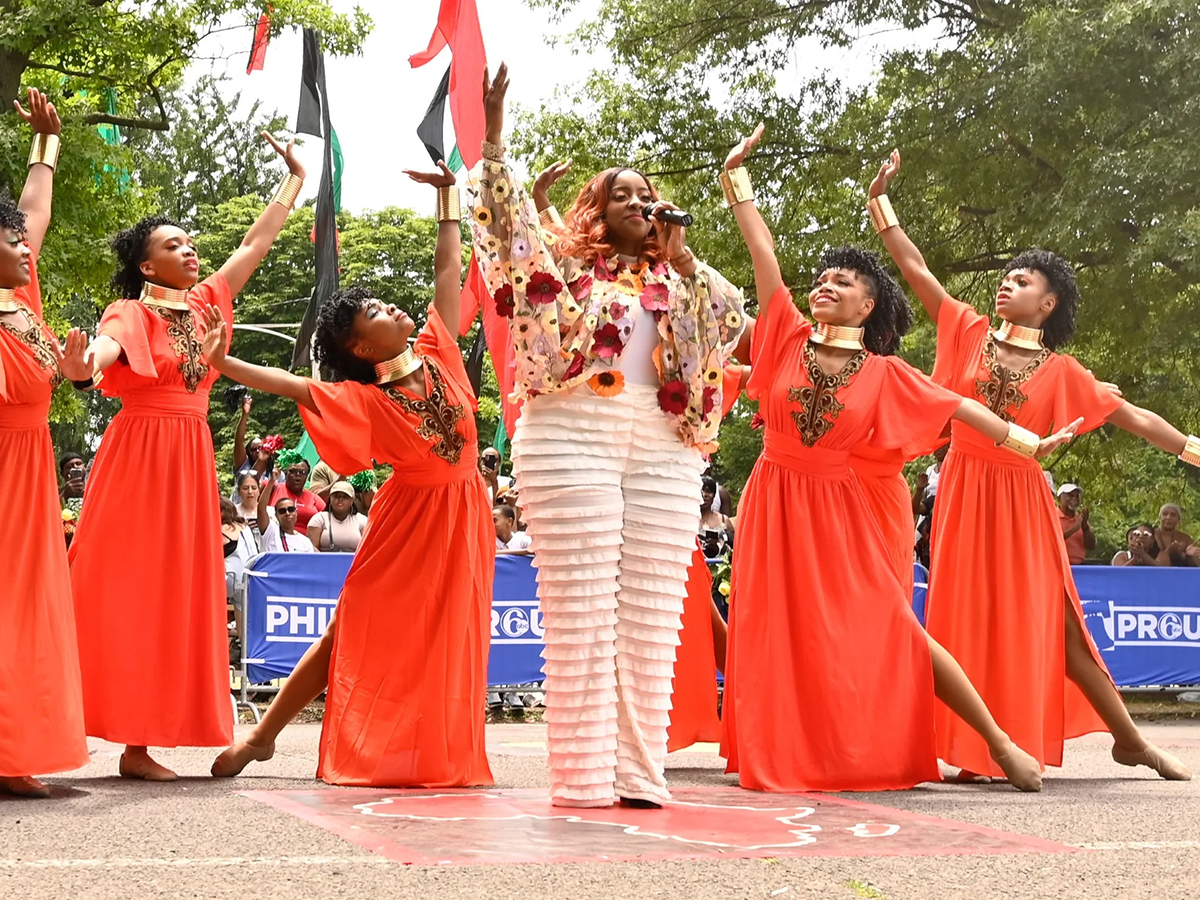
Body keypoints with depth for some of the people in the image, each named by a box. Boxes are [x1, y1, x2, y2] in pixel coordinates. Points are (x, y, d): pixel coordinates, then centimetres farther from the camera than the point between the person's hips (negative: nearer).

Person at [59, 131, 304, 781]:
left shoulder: (205, 303, 14)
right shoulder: (132, 313, -5)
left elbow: (256, 243, 22)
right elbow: (106, 346, -27)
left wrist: (295, 179, 27)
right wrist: (85, 363, -51)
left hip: (190, 462, 7)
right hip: (137, 457, -7)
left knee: (172, 598, 3)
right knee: (122, 593, -8)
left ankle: (138, 743, 4)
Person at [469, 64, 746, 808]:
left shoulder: (674, 279, 21)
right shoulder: (565, 264, 12)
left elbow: (733, 320, 4)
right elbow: (510, 226, -3)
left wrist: (679, 252, 4)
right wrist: (493, 136, -11)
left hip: (665, 451, 4)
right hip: (573, 438, -4)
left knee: (652, 617, 0)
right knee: (581, 614, -6)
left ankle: (640, 773, 2)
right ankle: (581, 776, -6)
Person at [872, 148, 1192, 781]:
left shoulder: (1060, 371, 2)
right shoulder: (970, 335, 6)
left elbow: (1133, 418, 3)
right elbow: (914, 269, 6)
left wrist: (1193, 450, -2)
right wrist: (880, 201, 5)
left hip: (1022, 500, -1)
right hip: (965, 491, 1)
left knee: (1050, 620, -1)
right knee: (968, 617, 0)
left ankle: (1129, 740, 11)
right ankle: (974, 750, 6)